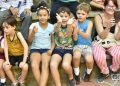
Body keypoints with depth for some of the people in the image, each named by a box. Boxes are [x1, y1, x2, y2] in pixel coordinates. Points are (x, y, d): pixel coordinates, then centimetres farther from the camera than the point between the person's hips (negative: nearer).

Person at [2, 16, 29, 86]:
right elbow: (6, 47, -10)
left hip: (21, 55, -3)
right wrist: (7, 60, -19)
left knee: (25, 67, -28)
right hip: (12, 55, 4)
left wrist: (24, 61, -31)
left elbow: (26, 47, -28)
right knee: (5, 66, -21)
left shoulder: (18, 34, -23)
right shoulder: (6, 34, -11)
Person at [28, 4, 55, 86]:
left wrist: (51, 49, -7)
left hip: (46, 49, 0)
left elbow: (53, 41, 13)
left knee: (45, 66, -31)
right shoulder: (33, 25, 0)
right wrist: (33, 32, -25)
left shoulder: (51, 27, 3)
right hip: (35, 49, 0)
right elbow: (30, 41, -5)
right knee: (34, 65, -31)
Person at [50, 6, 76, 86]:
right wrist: (59, 22, -47)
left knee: (66, 65, -29)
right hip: (58, 48, 2)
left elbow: (69, 34, -24)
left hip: (68, 48, -1)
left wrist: (69, 25, -44)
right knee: (52, 65, -27)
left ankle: (71, 78, 4)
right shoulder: (56, 25, 1)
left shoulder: (71, 26, -1)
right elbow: (57, 31, -25)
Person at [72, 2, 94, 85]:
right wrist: (74, 30, -25)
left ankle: (88, 73, 8)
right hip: (77, 45, 0)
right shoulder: (75, 23, -4)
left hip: (87, 45, 0)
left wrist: (78, 31, -34)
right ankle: (77, 75, -7)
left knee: (89, 60, -28)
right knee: (76, 56, -33)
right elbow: (75, 39, -8)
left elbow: (87, 36, -17)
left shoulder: (89, 23, -4)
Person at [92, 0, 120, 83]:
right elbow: (102, 36, -14)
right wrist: (108, 26, -31)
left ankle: (113, 70, 3)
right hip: (100, 43, -2)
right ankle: (105, 72, 0)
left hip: (113, 43, 2)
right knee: (99, 57, -33)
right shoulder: (98, 17, -9)